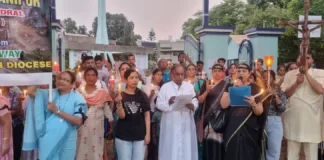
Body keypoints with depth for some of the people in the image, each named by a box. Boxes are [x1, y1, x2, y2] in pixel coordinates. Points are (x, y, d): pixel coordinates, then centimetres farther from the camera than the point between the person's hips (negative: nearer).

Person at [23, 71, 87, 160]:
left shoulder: (78, 98, -6)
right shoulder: (50, 93, 6)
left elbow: (78, 121, -16)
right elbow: (30, 92, -2)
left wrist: (57, 111, -17)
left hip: (66, 142, -3)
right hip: (47, 140, 3)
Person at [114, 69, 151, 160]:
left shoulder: (142, 95, 2)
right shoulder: (120, 95, -4)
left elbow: (147, 115, 3)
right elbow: (121, 116, -11)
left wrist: (147, 134, -2)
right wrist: (119, 103, -28)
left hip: (139, 136, 2)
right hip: (123, 136, -2)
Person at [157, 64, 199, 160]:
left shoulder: (189, 86, 8)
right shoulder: (165, 87, 0)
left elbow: (195, 102, 5)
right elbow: (159, 104, -3)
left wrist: (191, 105, -17)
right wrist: (168, 102, -22)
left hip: (186, 123, 3)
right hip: (171, 124, -2)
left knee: (186, 147, 8)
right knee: (171, 148, 4)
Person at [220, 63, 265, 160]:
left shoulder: (255, 88, 2)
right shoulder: (230, 86, 6)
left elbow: (259, 112, -2)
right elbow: (224, 105, -9)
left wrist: (253, 104, -23)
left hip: (249, 128, -1)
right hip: (232, 127, 1)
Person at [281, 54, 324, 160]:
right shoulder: (290, 74, 5)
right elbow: (285, 94, 0)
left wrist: (307, 73, -13)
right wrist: (296, 83, -15)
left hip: (311, 118, -2)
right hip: (293, 118, 2)